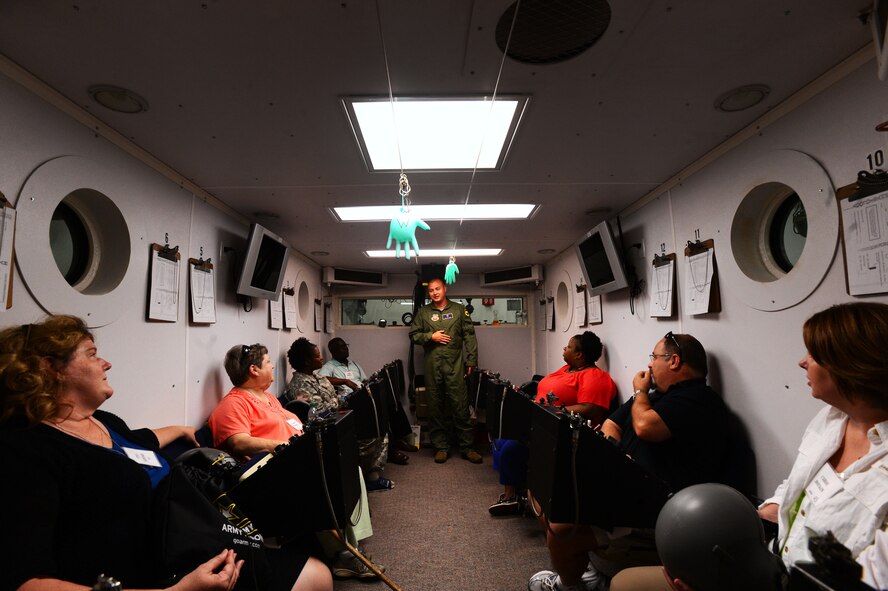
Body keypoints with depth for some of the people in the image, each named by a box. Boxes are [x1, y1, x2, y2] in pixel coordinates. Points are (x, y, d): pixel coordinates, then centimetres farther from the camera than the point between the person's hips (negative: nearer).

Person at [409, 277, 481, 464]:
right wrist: (430, 336, -5)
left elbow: (469, 336, 5)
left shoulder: (459, 310, 8)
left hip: (454, 364, -1)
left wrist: (471, 360, -1)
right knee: (435, 406, 5)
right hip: (432, 366, 1)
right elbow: (413, 334, 12)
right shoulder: (423, 312, 11)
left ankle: (466, 447, 10)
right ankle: (441, 447, 16)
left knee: (460, 406, -1)